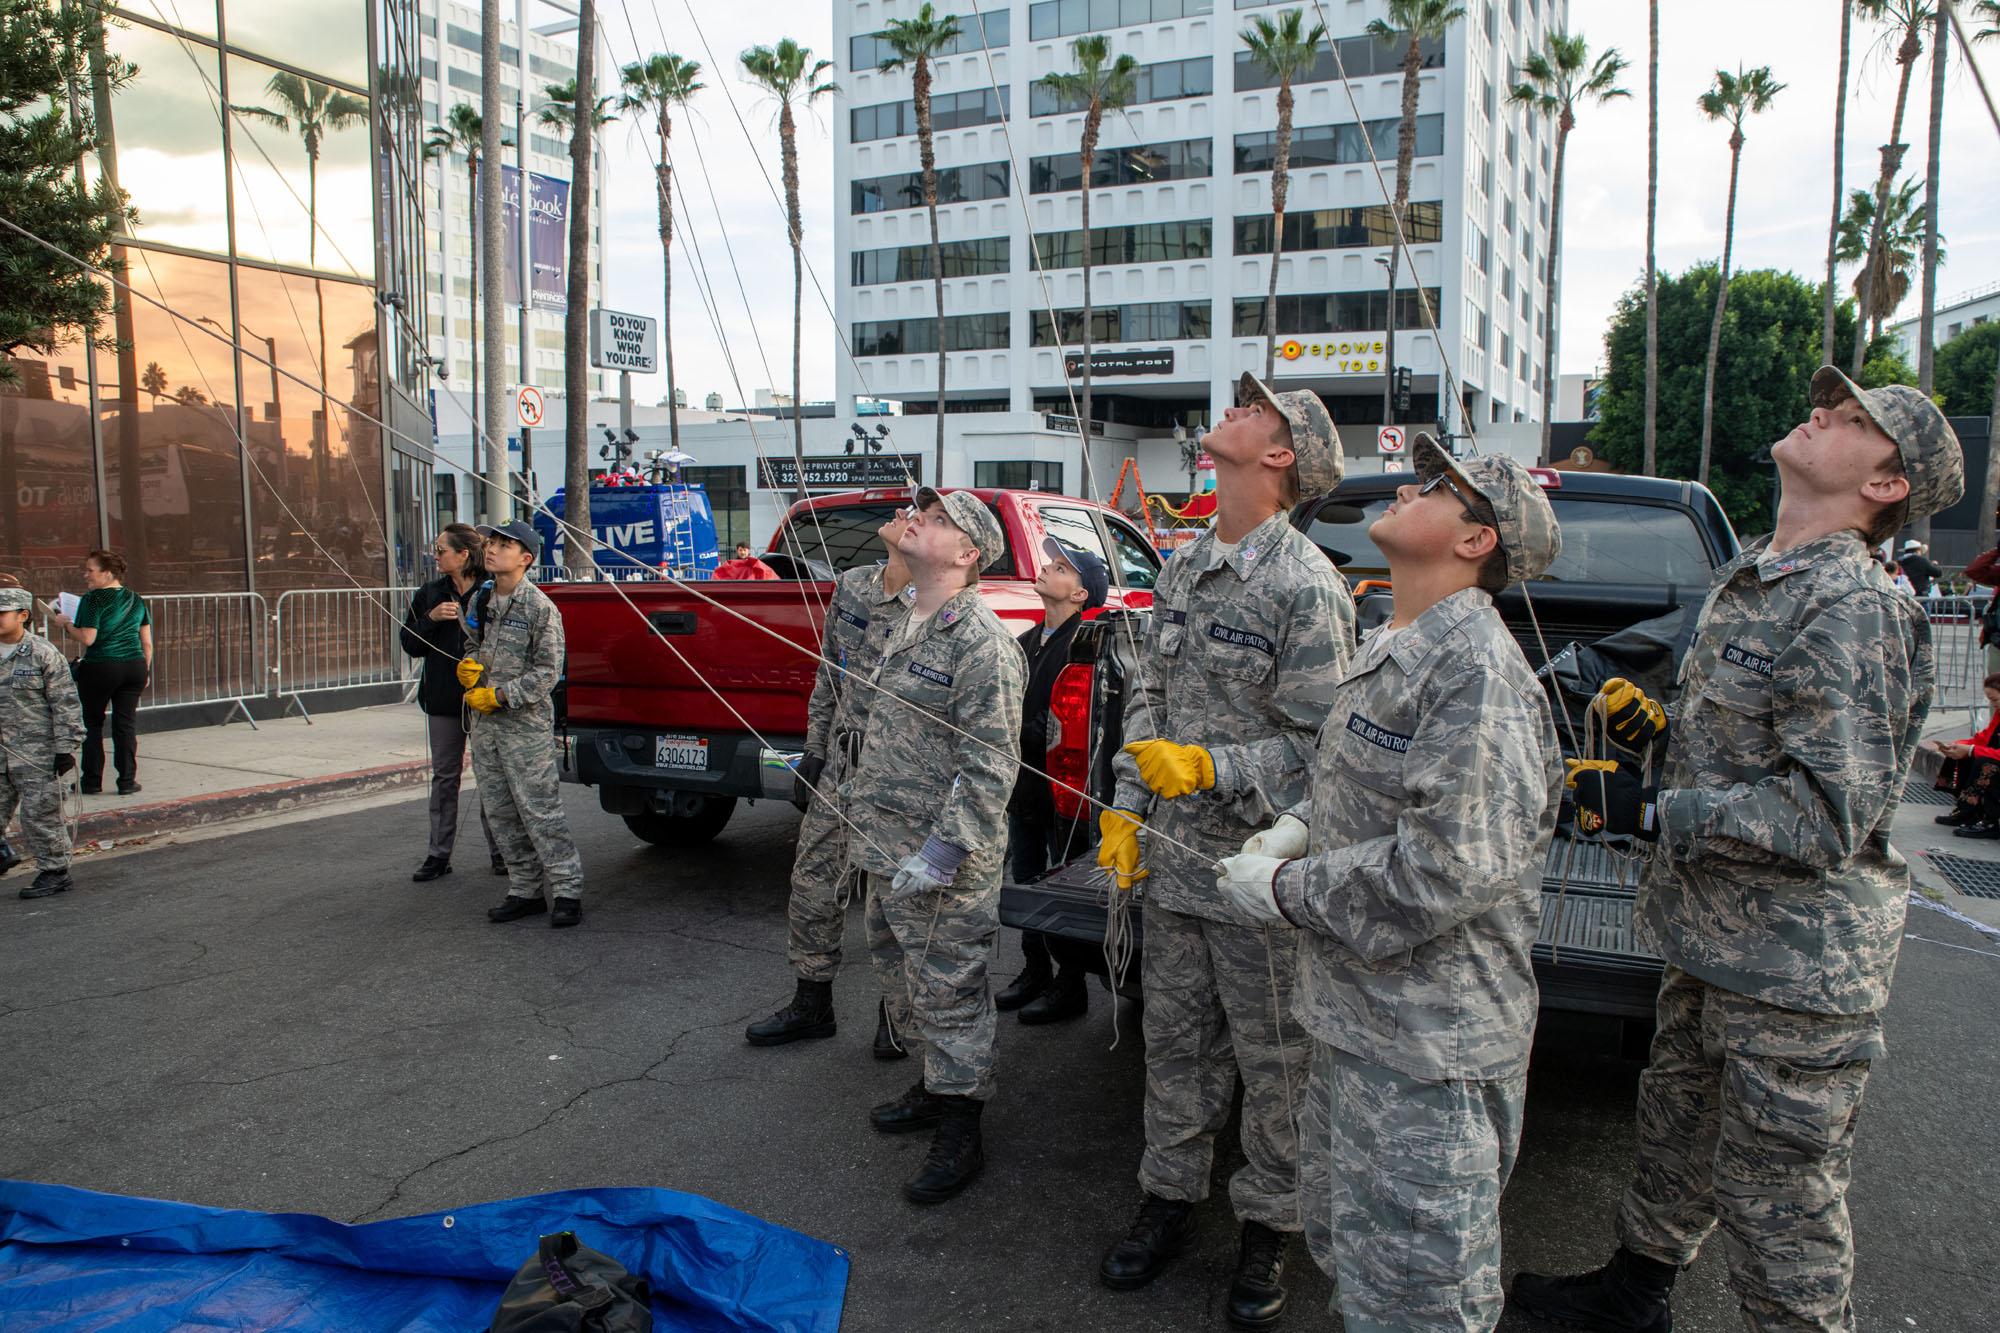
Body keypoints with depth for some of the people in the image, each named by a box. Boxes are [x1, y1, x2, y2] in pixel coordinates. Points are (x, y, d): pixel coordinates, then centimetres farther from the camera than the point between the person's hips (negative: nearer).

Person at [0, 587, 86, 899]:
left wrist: (65, 747, -10)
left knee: (39, 814, 0)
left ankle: (54, 872, 11)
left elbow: (65, 703, -7)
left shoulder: (44, 654, -7)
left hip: (36, 755, -5)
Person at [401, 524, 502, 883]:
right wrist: (432, 618, -9)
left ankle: (499, 851, 13)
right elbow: (410, 644, 7)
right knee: (444, 776, 9)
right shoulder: (430, 594, 8)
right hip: (443, 698, 4)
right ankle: (440, 854, 16)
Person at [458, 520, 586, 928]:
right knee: (501, 813, 10)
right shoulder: (479, 600, 11)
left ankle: (567, 891, 2)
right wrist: (468, 665, 2)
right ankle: (525, 891, 20)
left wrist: (499, 695, -17)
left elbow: (547, 672, -12)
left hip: (526, 725, -7)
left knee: (540, 810, -7)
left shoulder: (540, 608, -10)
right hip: (484, 725, 7)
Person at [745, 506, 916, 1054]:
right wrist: (814, 750, 14)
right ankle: (812, 1003, 30)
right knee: (813, 886, 12)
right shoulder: (851, 587, 6)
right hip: (841, 767, 6)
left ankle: (895, 1011, 28)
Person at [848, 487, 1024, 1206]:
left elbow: (990, 768, -22)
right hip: (887, 850, 10)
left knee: (948, 991, 2)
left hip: (942, 861, -10)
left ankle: (960, 1136, 17)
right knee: (902, 976, 22)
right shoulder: (910, 627, 12)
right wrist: (862, 787, 22)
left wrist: (940, 853, -24)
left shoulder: (981, 641, -18)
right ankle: (934, 1088, 41)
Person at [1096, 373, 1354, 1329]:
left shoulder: (1307, 587, -13)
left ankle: (1269, 1225, 28)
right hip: (1171, 862, 6)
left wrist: (1212, 769, -23)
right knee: (1174, 1043, 18)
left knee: (1272, 1065, 9)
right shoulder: (1182, 568, 9)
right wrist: (1126, 806, 9)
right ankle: (1170, 1197, 36)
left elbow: (1314, 743, -14)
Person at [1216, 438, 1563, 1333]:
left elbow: (1452, 865, -29)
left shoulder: (1477, 668, -21)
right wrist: (1300, 827, 3)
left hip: (1429, 1054, -10)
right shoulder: (1391, 649, 11)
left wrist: (1288, 892, -18)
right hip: (1353, 1016, 10)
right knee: (1346, 1254, 25)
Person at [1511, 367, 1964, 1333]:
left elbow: (1826, 815, -24)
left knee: (1778, 1207, 5)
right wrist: (1660, 728, 6)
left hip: (1797, 970, -9)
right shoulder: (1746, 577, 10)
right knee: (1675, 1139, 26)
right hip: (1709, 944, 9)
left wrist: (1650, 813, -21)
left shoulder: (1854, 609, -19)